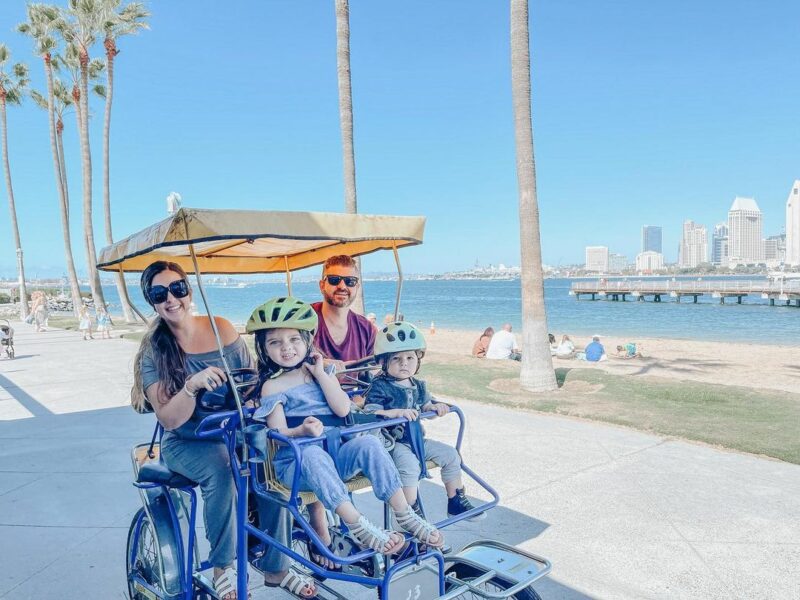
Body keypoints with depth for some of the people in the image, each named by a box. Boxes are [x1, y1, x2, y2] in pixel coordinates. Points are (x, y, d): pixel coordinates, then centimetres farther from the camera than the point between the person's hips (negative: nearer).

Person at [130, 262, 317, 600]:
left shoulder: (223, 330, 0)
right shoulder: (154, 351, -6)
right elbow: (169, 420, -16)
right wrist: (192, 386, -33)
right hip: (185, 444, -2)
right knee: (220, 464, -33)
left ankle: (275, 567, -5)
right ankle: (223, 566, -12)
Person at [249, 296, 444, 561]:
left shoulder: (322, 372, 10)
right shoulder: (273, 386, -1)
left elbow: (343, 409, -5)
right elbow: (278, 434, -9)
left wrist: (320, 373, -7)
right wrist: (302, 430, -30)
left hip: (335, 455, 4)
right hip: (295, 464, -3)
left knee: (369, 443, -26)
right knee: (313, 454, -38)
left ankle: (405, 515, -21)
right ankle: (358, 526, -38)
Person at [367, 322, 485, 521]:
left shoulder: (418, 386, 10)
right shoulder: (380, 387, -13)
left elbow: (425, 406, 21)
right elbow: (370, 413, -24)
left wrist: (435, 407, -3)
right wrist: (397, 412, -35)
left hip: (416, 438, 8)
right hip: (393, 441, -7)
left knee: (450, 455, 6)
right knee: (409, 464, -34)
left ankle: (456, 502, 21)